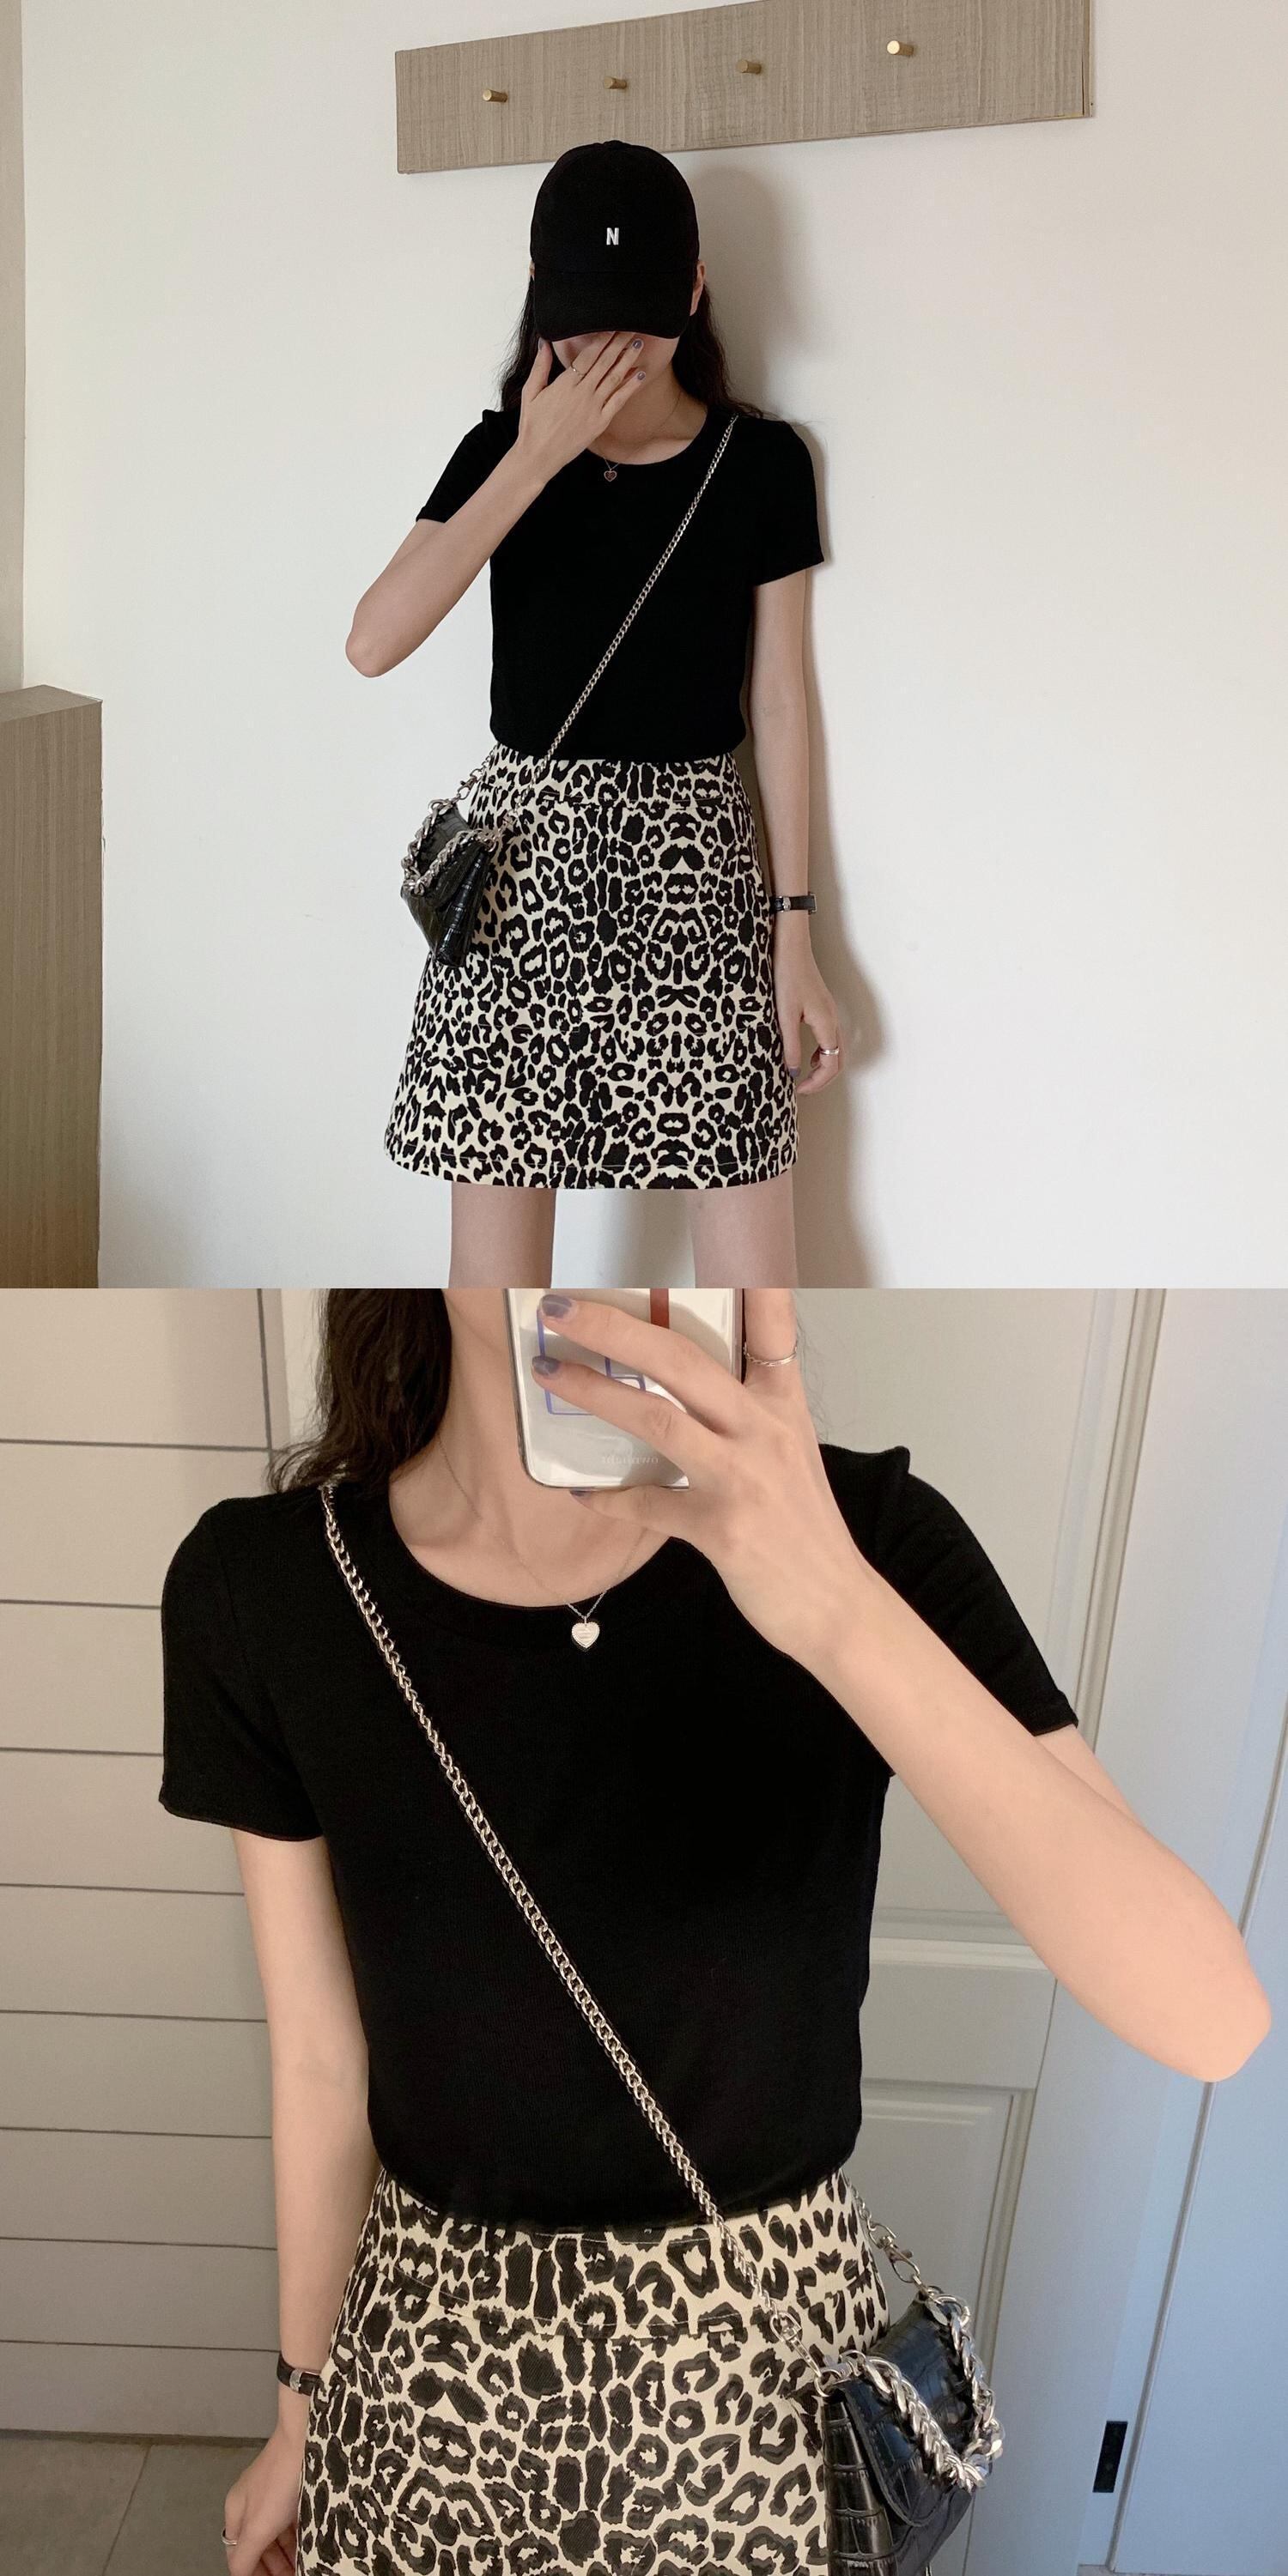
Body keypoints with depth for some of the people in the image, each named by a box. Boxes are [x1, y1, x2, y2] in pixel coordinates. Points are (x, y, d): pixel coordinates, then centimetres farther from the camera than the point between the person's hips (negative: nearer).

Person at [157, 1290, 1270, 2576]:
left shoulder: (866, 1534, -21)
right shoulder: (262, 1588, -17)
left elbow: (1214, 2016, -28)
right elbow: (322, 2057, -5)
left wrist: (841, 1611, -39)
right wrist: (302, 2403, 8)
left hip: (767, 2353, 0)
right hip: (435, 2354, 1)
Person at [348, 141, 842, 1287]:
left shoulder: (762, 461, 2)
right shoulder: (504, 446, 3)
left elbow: (781, 700, 3)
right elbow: (373, 641, -13)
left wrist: (795, 932, -1)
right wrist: (534, 461, -16)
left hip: (697, 859, 0)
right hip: (527, 854, 1)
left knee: (754, 1268, -2)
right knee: (497, 1255, 2)